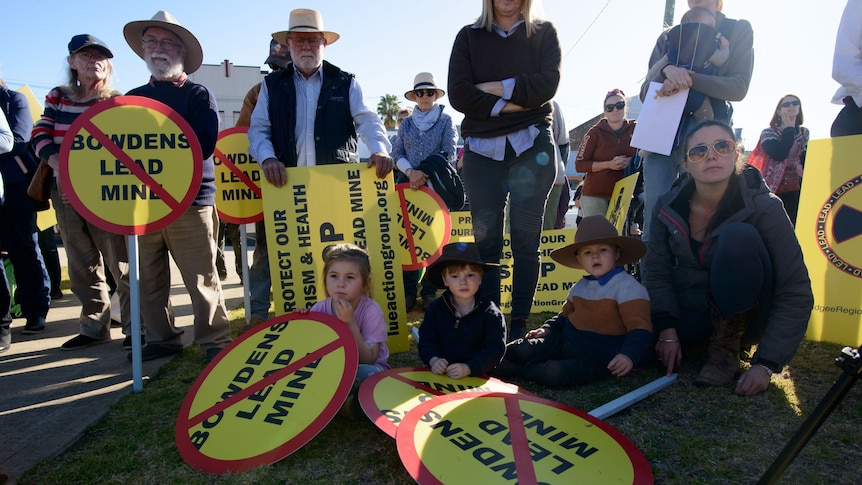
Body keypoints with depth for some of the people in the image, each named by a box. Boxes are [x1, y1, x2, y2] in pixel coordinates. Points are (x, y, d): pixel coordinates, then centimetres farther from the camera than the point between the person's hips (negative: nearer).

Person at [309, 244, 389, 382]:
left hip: (369, 367, -3)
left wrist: (350, 322, -33)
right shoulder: (319, 309, -10)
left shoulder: (371, 311, -20)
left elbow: (368, 360, -23)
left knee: (366, 372, -35)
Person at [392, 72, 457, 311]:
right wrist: (410, 171, -10)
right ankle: (408, 291, 2)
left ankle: (430, 292, 4)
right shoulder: (406, 124, 15)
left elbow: (448, 154, -2)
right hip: (408, 183, 2)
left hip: (436, 184, -2)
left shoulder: (446, 120, 7)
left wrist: (426, 175, -11)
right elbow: (397, 154, 9)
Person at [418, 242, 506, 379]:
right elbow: (427, 341, 5)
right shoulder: (435, 308, 6)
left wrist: (468, 368, -22)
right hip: (440, 373, 1)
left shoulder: (490, 313, -5)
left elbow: (495, 349, -10)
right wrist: (433, 360, -16)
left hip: (477, 375, -1)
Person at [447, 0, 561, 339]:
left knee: (526, 240, -2)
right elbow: (458, 94, -1)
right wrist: (508, 105, -9)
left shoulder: (544, 33, 13)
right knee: (486, 241, -2)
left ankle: (520, 325, 6)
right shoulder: (468, 36, 13)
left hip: (531, 146, 0)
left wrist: (493, 88, -7)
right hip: (482, 149, 1)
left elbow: (548, 83, -5)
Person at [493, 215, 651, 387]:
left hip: (597, 359, -6)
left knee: (555, 373, -32)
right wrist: (548, 328, 6)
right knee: (521, 350, -13)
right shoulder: (580, 286, 10)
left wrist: (629, 355, -36)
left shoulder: (629, 287, -13)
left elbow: (640, 328, -19)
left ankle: (514, 370, -10)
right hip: (564, 341, 7)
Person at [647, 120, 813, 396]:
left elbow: (796, 293, -19)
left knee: (739, 236, -29)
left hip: (741, 318, -3)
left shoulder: (763, 208, -18)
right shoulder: (670, 206, -9)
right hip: (688, 315, 3)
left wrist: (766, 365, -26)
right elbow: (658, 270, -6)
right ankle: (708, 339, 6)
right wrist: (667, 330, -19)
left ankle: (727, 346, -12)